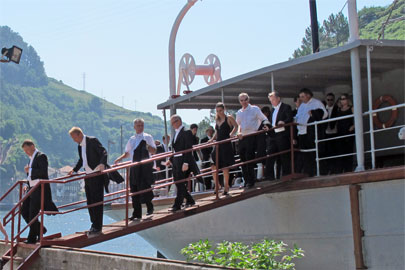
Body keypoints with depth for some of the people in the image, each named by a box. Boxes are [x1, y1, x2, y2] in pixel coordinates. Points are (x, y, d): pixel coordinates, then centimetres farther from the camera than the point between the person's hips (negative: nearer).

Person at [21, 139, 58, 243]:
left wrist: (30, 170, -17)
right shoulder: (31, 158, 17)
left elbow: (43, 172, -23)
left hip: (40, 189, -10)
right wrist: (28, 185, 14)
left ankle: (32, 238, 2)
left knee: (33, 213, -7)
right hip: (32, 189, 10)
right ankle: (40, 229, 21)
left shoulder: (41, 156, -11)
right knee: (24, 211, 9)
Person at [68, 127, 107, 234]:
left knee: (97, 201, -5)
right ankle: (94, 225, 19)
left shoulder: (93, 141, -11)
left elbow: (104, 152, -19)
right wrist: (74, 170, 19)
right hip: (88, 176, 8)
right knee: (90, 202, 10)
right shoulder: (79, 146, 13)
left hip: (97, 175, -8)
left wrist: (102, 163, -35)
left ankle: (97, 226, 0)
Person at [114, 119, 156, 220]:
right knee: (134, 190, 4)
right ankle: (137, 213, 12)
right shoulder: (131, 139, 16)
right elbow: (127, 153, 23)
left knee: (144, 188, -10)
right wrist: (120, 158, 4)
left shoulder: (147, 137, 2)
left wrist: (147, 146, -20)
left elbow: (154, 151, -1)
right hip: (134, 167, 5)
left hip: (145, 167, -5)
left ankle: (149, 208, 12)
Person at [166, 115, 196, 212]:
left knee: (181, 184, -5)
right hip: (175, 161, 9)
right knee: (177, 182, 11)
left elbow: (188, 149, -16)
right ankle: (190, 200, 24)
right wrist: (171, 160, 16)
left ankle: (177, 205, -2)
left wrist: (186, 163, -21)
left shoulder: (186, 132, -11)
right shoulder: (176, 133, 16)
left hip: (183, 160, -9)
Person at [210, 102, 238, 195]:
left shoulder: (229, 118, -1)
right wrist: (212, 139, 11)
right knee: (214, 165, -5)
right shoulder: (217, 119, 16)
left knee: (225, 166, -2)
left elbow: (236, 126, -3)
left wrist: (231, 134, -18)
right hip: (218, 144, 5)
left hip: (226, 144, -5)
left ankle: (226, 186, 10)